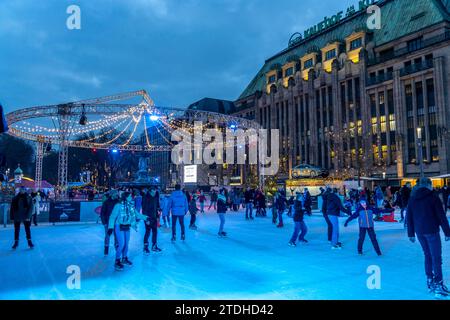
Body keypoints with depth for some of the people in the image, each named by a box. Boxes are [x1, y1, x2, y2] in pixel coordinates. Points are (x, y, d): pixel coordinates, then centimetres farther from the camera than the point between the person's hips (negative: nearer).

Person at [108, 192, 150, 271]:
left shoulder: (131, 206, -3)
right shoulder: (119, 206, -19)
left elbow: (137, 214, 9)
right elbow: (112, 217, -17)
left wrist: (145, 218, 8)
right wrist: (110, 227, -22)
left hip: (127, 227, 6)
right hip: (119, 227, -6)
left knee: (126, 244, 13)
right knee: (121, 244, -10)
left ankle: (124, 259, 32)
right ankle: (117, 261, 6)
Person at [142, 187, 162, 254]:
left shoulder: (155, 198, 5)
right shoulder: (145, 198, -14)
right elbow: (144, 209, -16)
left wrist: (157, 216, 9)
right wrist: (146, 219, -20)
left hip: (154, 218, 6)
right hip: (148, 218, -6)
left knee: (155, 232, 10)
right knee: (148, 232, -3)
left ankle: (154, 246, 22)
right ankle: (145, 247, 10)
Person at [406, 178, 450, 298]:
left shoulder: (413, 198, 7)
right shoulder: (433, 196, -7)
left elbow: (409, 217, 8)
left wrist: (411, 233, 14)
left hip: (419, 232, 5)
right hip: (431, 231, -5)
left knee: (427, 256, 17)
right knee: (436, 258, 0)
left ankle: (430, 282, 22)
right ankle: (438, 285, -1)